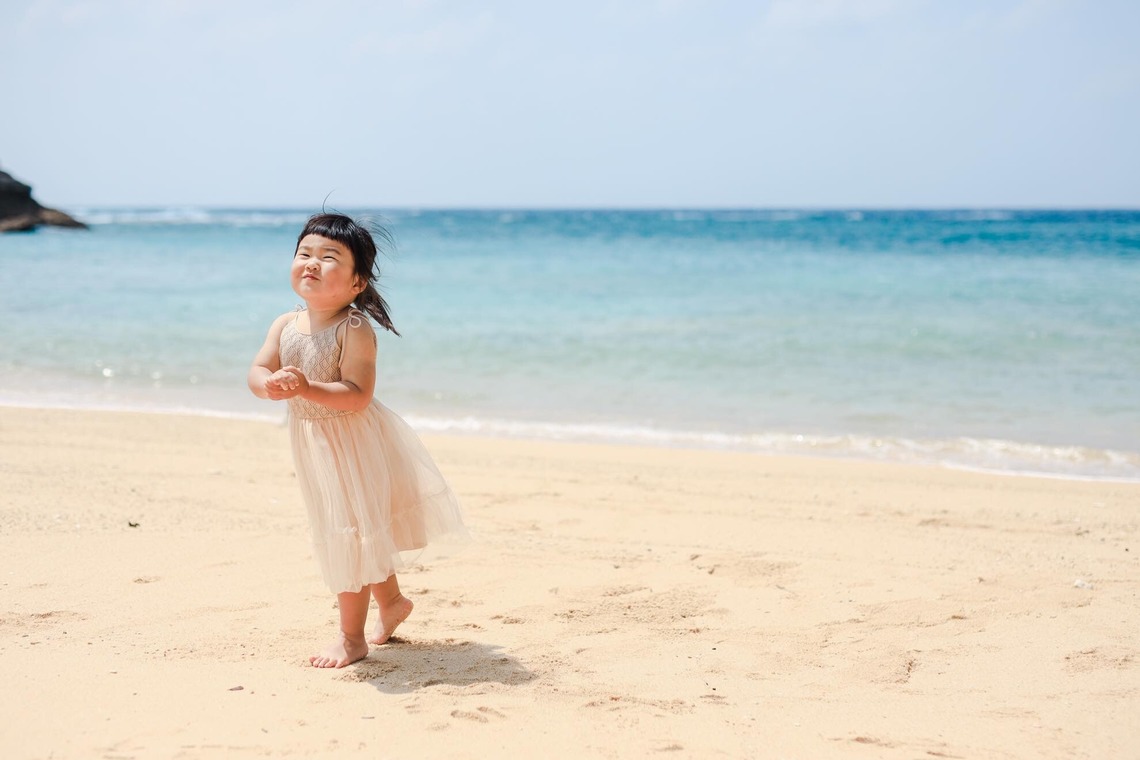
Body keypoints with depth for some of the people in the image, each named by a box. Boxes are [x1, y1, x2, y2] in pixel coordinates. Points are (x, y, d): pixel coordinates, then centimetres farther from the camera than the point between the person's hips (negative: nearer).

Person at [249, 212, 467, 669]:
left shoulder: (355, 331, -22)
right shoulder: (285, 326, -2)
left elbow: (357, 396, -28)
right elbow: (257, 371, -8)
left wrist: (307, 389, -40)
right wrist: (270, 386, -31)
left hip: (354, 446, -7)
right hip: (314, 447, 7)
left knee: (351, 533, -3)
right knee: (360, 531, 22)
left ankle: (352, 636, 10)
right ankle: (391, 600, 45)